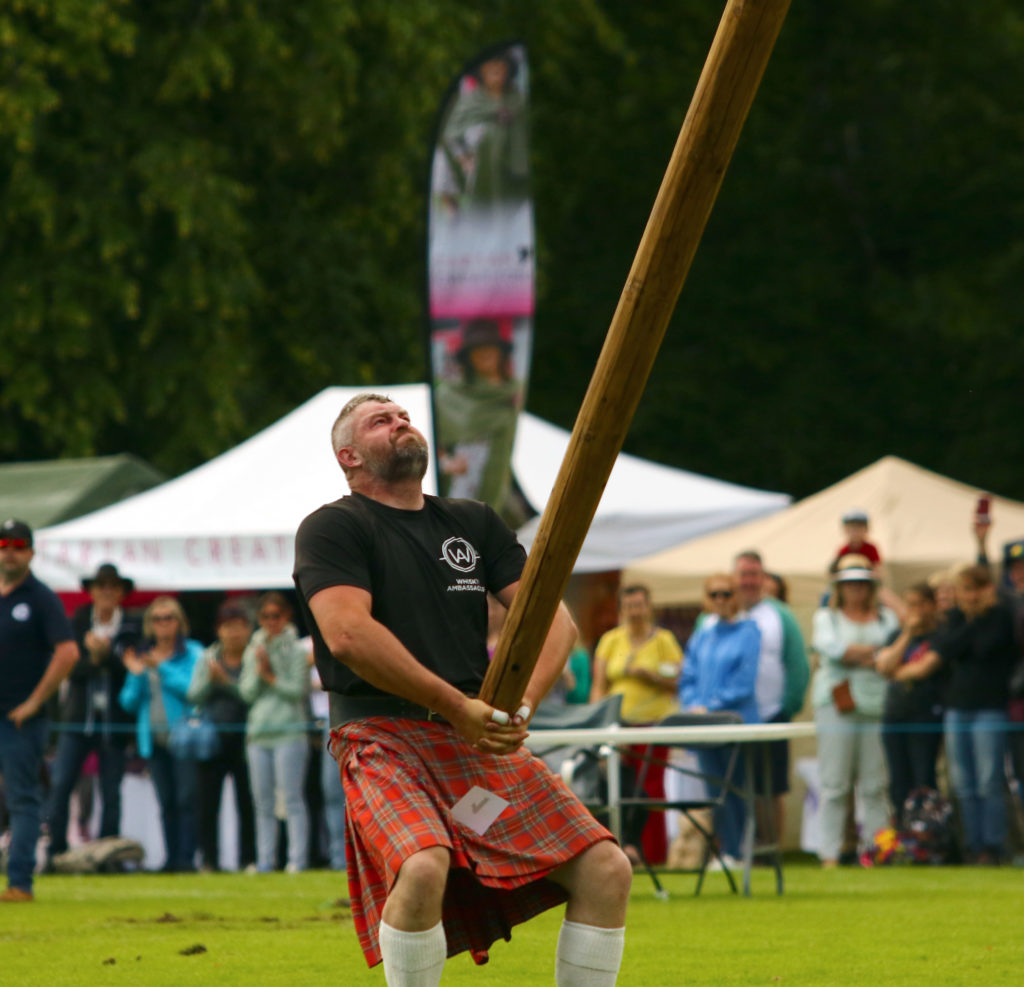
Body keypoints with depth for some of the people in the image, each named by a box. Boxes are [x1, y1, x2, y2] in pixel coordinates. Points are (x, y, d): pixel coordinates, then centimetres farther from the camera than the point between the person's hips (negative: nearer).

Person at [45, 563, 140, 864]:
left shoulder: (133, 628, 2)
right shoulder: (77, 624, 6)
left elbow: (132, 669, -8)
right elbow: (71, 669, -2)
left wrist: (105, 654, -20)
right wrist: (93, 659, -19)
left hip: (115, 721, -1)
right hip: (79, 716, 1)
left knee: (111, 792, 0)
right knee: (60, 785, -10)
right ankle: (55, 849, -5)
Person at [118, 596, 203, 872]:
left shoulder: (192, 653, 1)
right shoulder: (141, 655, 14)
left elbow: (195, 690, -12)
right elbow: (128, 702, 11)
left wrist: (163, 668, -13)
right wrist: (136, 675, -6)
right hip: (154, 738, 4)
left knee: (186, 799, -11)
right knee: (166, 802, 5)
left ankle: (187, 857, -12)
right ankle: (171, 858, 7)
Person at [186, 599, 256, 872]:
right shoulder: (208, 658, 9)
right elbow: (194, 696, 2)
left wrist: (226, 681, -19)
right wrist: (210, 680, -14)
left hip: (243, 739, -2)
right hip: (213, 739, 2)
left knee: (247, 803, -2)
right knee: (207, 803, -1)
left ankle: (248, 859, 5)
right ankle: (209, 858, 4)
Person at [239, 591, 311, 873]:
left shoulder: (296, 650, 0)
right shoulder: (253, 650, 14)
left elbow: (298, 689, -7)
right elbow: (247, 692, 8)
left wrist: (271, 677, -9)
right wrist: (258, 670, -8)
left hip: (289, 731, -5)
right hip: (258, 733, 5)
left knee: (292, 798, -7)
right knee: (263, 802, 6)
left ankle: (297, 859, -8)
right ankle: (265, 861, 9)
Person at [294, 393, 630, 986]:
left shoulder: (474, 524, 21)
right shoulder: (333, 529, 3)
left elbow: (553, 618, 11)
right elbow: (347, 634, -14)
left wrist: (524, 703, -9)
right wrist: (455, 707, -17)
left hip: (484, 740, 6)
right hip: (385, 737, -6)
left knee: (605, 870, -9)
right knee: (423, 868, -34)